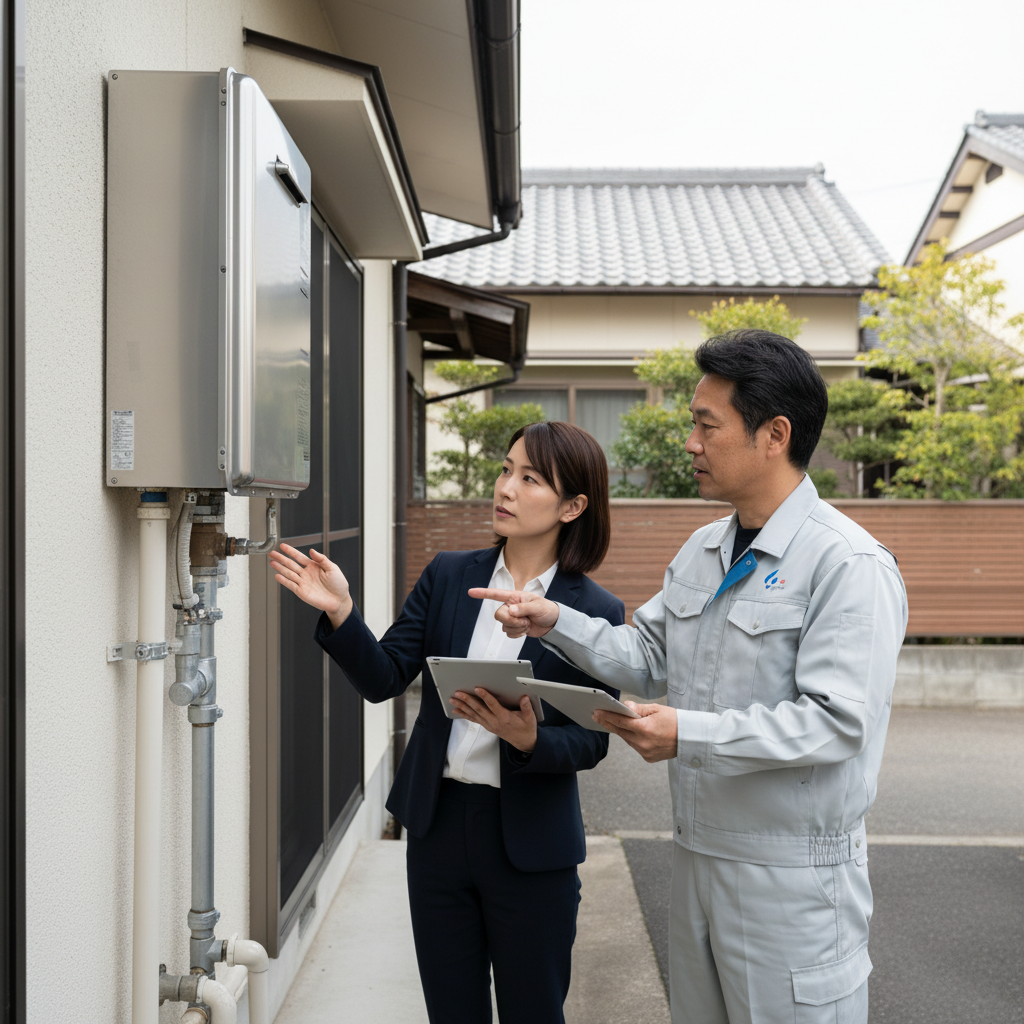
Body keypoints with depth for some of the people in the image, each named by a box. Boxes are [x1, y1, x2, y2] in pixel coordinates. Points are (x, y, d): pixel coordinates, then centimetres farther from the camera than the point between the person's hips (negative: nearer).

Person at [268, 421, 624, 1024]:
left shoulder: (596, 613, -8)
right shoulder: (449, 577, 2)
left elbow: (591, 741, -8)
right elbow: (384, 678, -3)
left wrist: (529, 739, -27)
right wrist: (339, 612, -19)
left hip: (530, 842, -3)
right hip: (439, 824, 3)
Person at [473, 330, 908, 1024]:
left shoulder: (850, 566, -18)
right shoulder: (702, 551, 10)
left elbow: (837, 721, -24)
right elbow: (649, 659, 13)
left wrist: (689, 733, -27)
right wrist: (555, 622, 0)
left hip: (792, 875, -8)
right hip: (697, 855, 8)